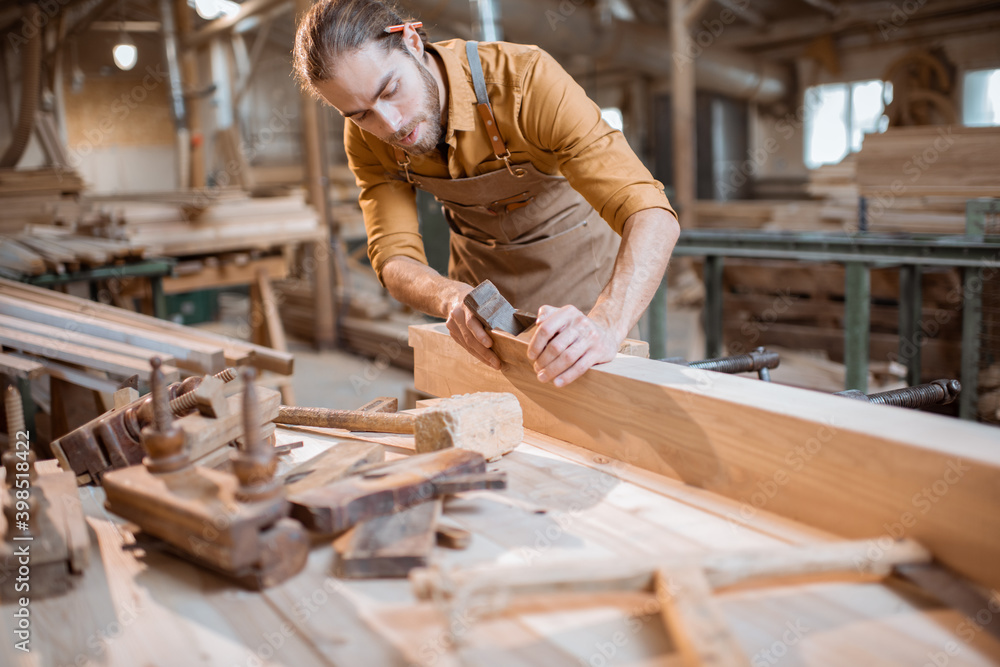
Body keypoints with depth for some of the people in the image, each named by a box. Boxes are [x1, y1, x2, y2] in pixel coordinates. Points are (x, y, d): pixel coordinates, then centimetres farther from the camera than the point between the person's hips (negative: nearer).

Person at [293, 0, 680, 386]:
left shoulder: (525, 78, -35)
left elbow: (651, 214, -41)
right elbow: (394, 258, -23)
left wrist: (606, 326, -59)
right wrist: (451, 298, -46)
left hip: (578, 257, -3)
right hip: (480, 270, 3)